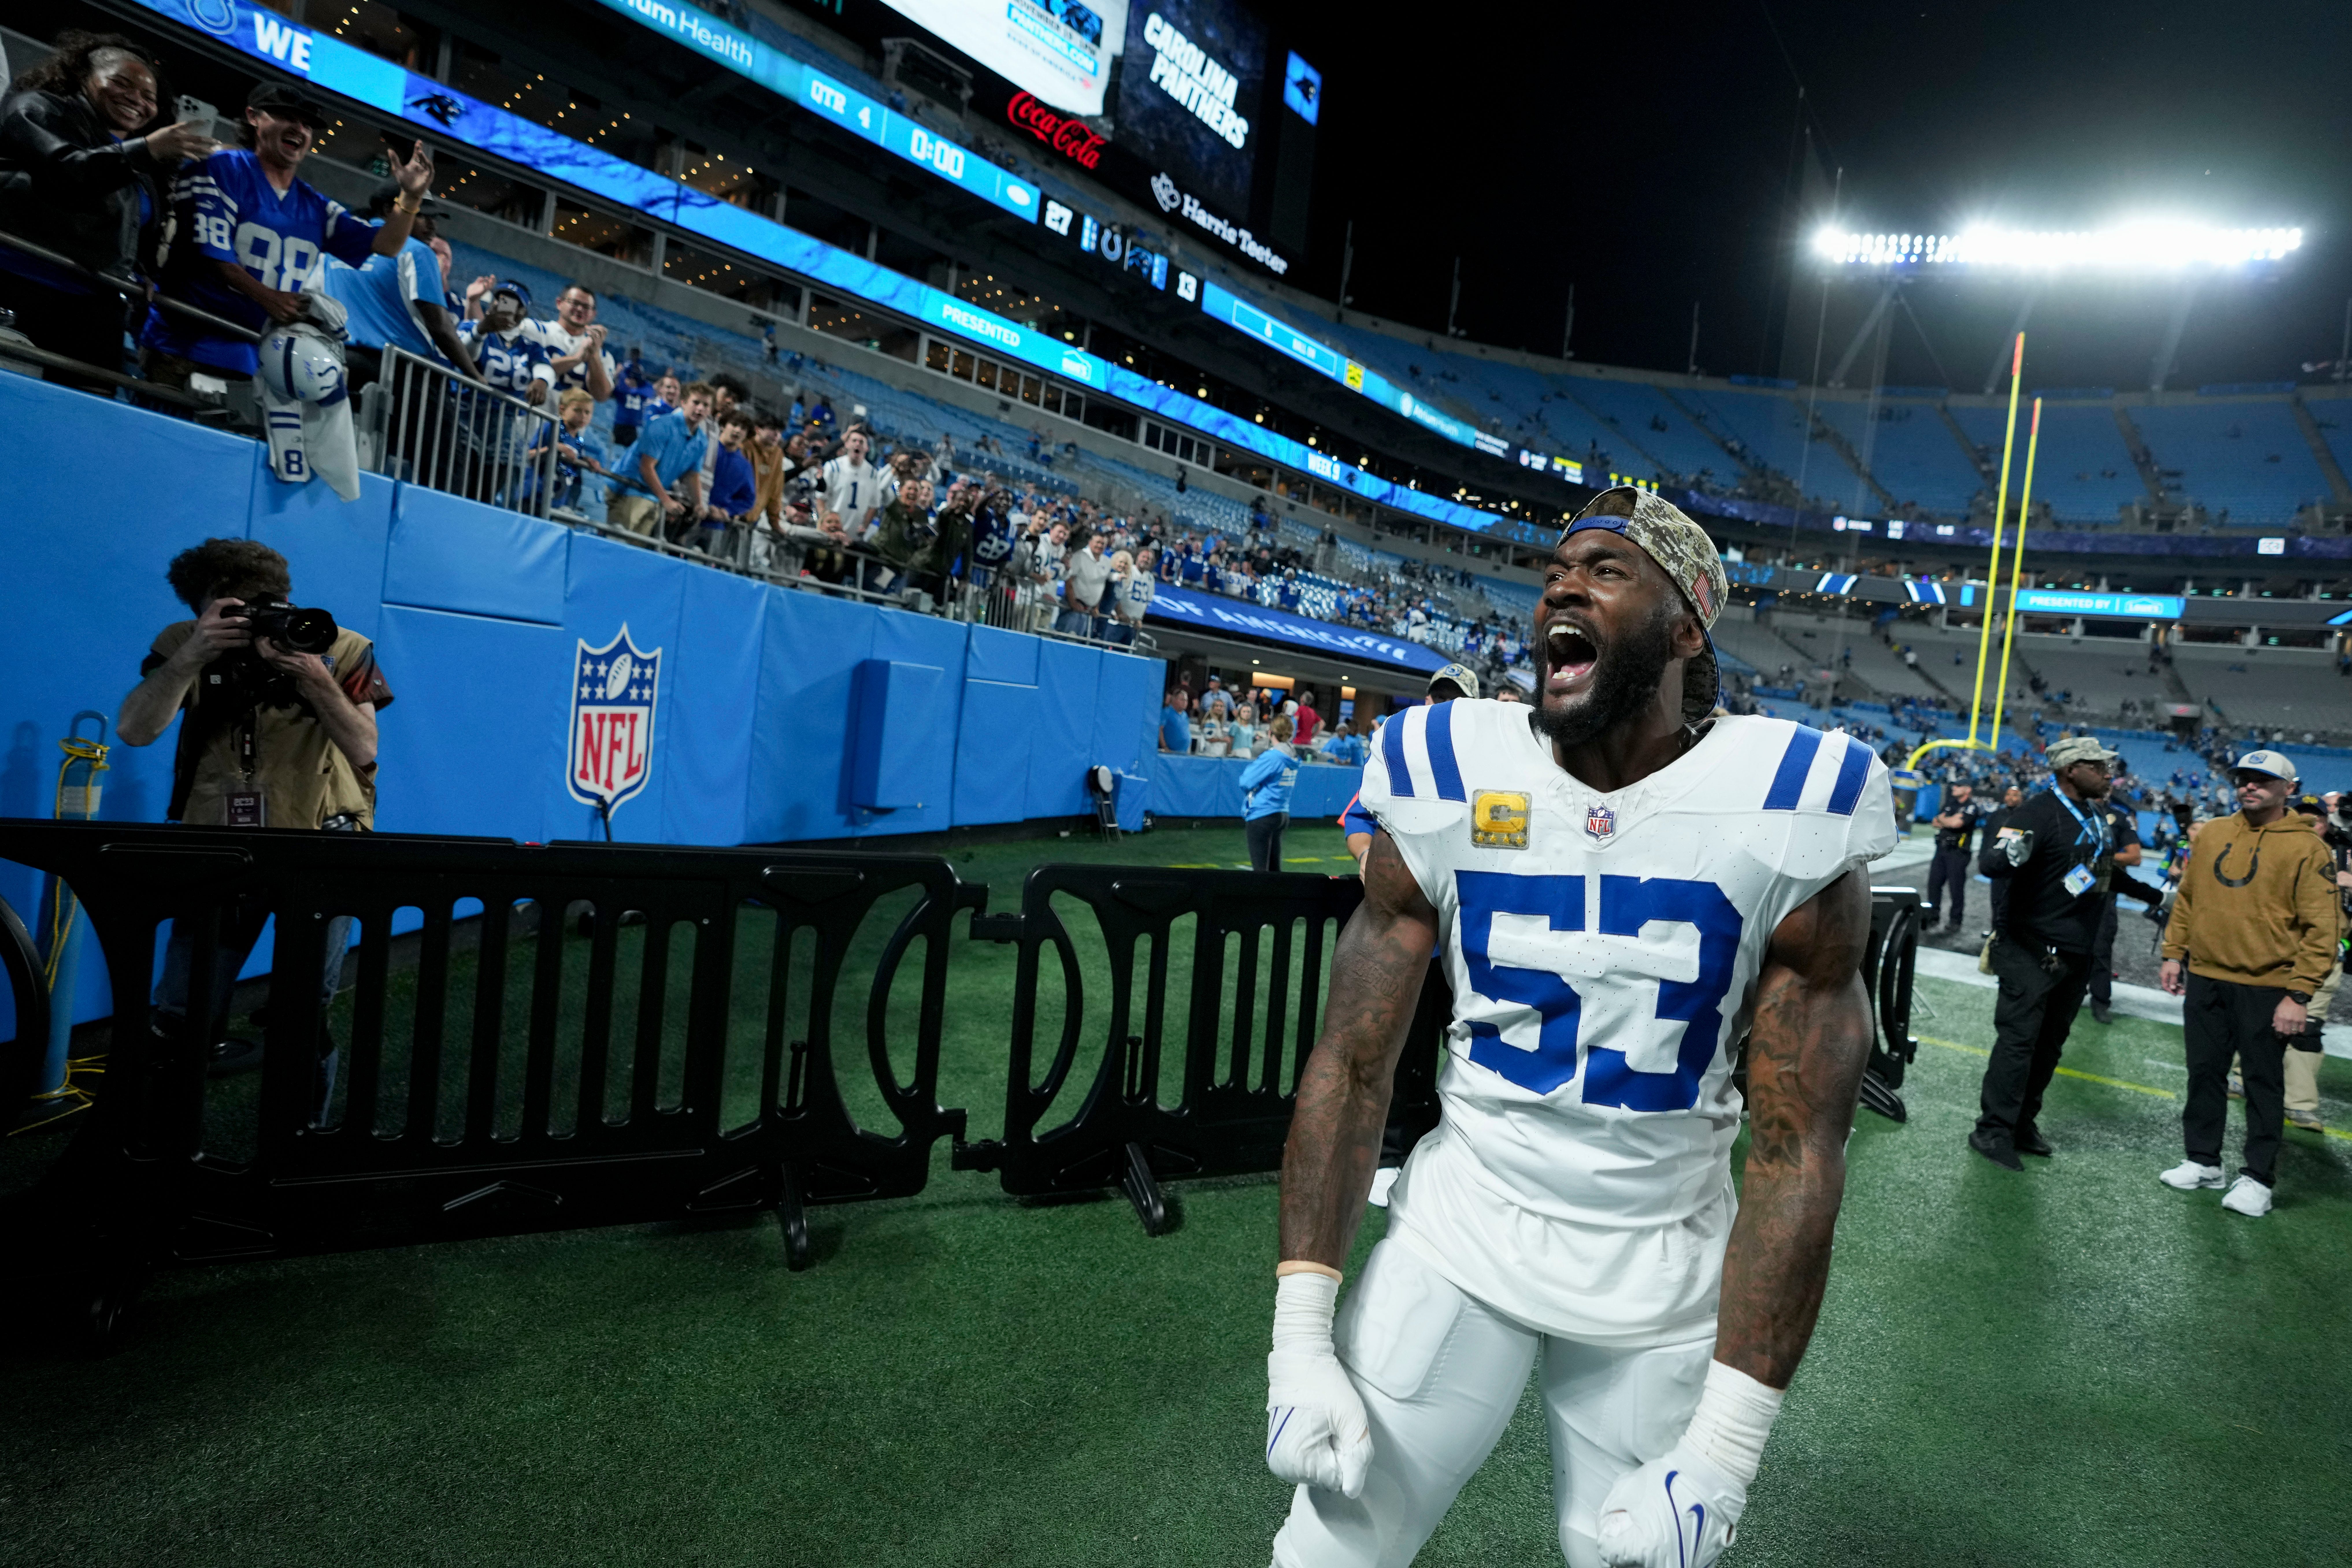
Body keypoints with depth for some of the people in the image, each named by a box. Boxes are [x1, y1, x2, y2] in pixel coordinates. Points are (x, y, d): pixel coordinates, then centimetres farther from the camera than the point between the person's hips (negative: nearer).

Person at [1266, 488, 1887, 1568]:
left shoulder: (1786, 822, -13)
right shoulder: (1446, 785, -9)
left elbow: (1797, 1151, -11)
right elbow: (1350, 1067, -6)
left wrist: (1722, 1449, -14)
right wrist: (1300, 1337, -11)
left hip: (1665, 1270, 0)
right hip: (1461, 1226, 1)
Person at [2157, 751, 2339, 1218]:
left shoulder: (2307, 848, -8)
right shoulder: (2211, 834, 6)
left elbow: (2321, 930, -11)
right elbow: (2187, 899, 14)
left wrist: (2300, 995, -15)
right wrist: (2174, 953, 9)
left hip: (2266, 989, -4)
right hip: (2205, 979, 5)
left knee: (2263, 1082, 5)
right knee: (2204, 1073, 12)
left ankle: (2258, 1179, 14)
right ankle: (2203, 1162, 24)